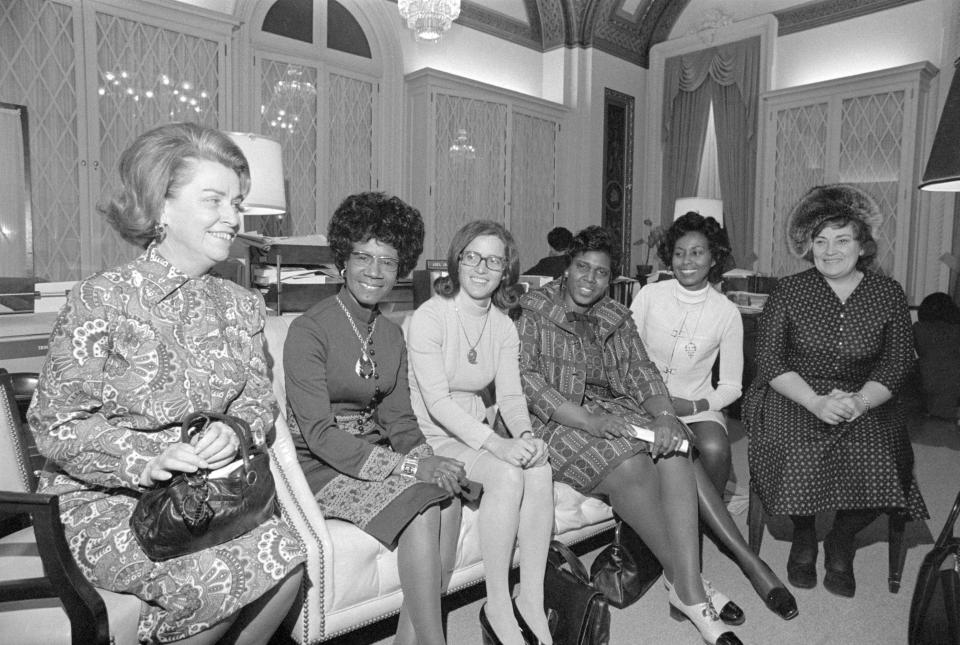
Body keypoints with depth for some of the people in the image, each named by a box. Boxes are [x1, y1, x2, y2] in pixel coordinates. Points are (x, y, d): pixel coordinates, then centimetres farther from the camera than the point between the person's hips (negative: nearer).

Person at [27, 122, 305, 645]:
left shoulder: (240, 306, 7)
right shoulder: (100, 300, -10)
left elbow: (259, 400, 7)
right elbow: (56, 426, -10)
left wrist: (233, 433, -15)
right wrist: (146, 462, -24)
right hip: (106, 502, -4)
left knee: (287, 554, -21)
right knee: (211, 582, -26)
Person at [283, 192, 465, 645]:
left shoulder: (392, 335, 9)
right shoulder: (309, 330, -13)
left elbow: (398, 418, 8)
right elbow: (318, 434, -19)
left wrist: (430, 461, -13)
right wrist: (408, 466, -25)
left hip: (373, 452, 6)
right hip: (320, 466, -6)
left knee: (449, 497, -20)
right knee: (421, 507, -26)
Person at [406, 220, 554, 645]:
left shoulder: (503, 326, 8)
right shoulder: (428, 317, -13)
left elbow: (510, 395, 3)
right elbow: (437, 401, -21)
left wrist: (524, 434, -19)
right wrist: (495, 444, -30)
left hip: (476, 432, 6)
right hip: (433, 435, -5)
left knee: (539, 468, -22)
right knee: (507, 475, -28)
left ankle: (531, 602, -11)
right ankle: (497, 607, -13)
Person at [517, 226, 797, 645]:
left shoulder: (618, 319, 16)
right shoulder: (531, 311, -1)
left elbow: (642, 374, 7)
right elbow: (526, 379, -12)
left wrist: (664, 417, -15)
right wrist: (588, 422, -23)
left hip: (614, 413, 5)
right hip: (557, 422, -5)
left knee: (674, 456, -23)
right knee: (631, 467, -29)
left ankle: (687, 590, -24)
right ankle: (686, 584, -14)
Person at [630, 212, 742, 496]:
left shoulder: (727, 312, -2)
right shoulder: (649, 295, -2)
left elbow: (731, 386, 3)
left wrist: (695, 406, -14)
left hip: (697, 406, 1)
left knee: (716, 450, -29)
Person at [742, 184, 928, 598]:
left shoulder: (888, 295, 5)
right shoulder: (789, 292, -1)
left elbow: (897, 365, 3)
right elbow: (769, 361, -6)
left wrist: (860, 402, -17)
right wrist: (817, 402, -21)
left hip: (864, 402, 2)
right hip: (794, 398, -1)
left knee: (879, 460, -26)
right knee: (797, 455, -30)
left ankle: (841, 540, 7)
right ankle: (803, 535, 4)